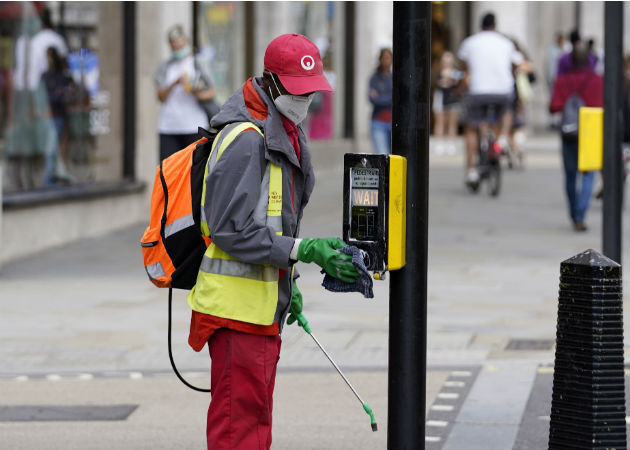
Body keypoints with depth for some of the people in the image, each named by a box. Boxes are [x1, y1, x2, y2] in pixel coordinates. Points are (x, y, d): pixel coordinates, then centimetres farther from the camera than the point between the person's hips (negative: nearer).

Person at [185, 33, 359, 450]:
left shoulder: (284, 132, 15)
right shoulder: (245, 138, -18)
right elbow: (232, 231, -23)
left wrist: (286, 283, 17)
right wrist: (304, 251, -24)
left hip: (263, 305, 10)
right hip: (237, 306, -10)